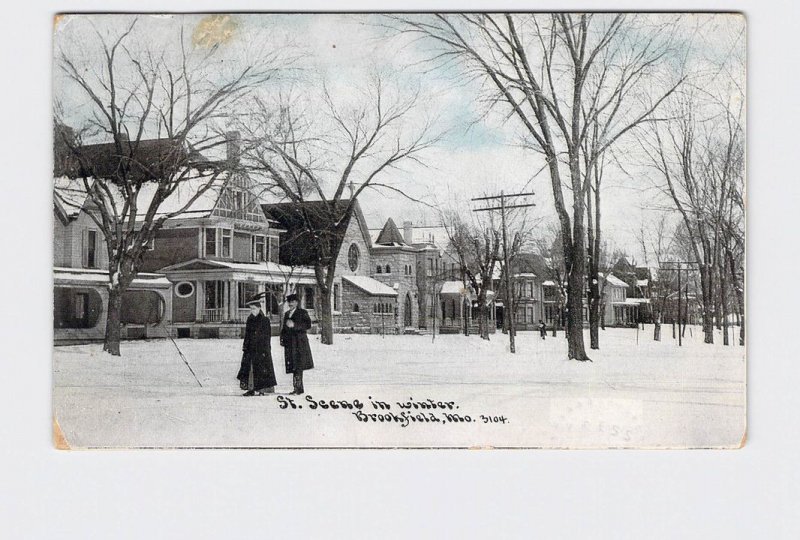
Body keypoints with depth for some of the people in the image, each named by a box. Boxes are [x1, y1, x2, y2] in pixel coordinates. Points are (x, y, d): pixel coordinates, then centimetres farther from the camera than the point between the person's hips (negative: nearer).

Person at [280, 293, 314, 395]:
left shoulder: (302, 313, 2)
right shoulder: (286, 314, 21)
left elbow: (308, 325, -10)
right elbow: (284, 328, 24)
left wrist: (294, 325, -18)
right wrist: (282, 339, 9)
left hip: (299, 343, -6)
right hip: (289, 344, 6)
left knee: (298, 367, -13)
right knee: (293, 367, 5)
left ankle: (298, 387, -14)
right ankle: (297, 388, 10)